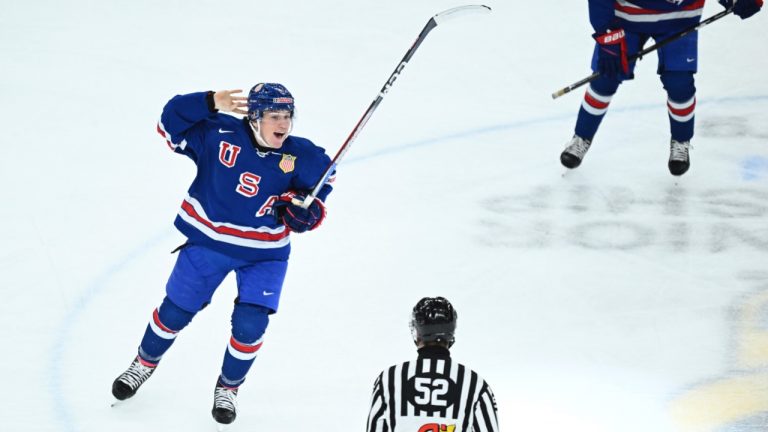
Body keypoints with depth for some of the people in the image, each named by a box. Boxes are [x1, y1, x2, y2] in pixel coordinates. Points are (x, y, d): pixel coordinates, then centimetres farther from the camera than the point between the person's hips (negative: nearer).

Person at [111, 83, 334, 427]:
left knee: (250, 326, -8)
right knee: (176, 311, 11)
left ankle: (228, 389, 21)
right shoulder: (220, 133, -19)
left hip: (264, 252, 0)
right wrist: (211, 102, -32)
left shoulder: (300, 156, -15)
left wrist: (305, 211, -18)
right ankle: (144, 364, 42)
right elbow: (171, 122, -17)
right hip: (209, 239, 0)